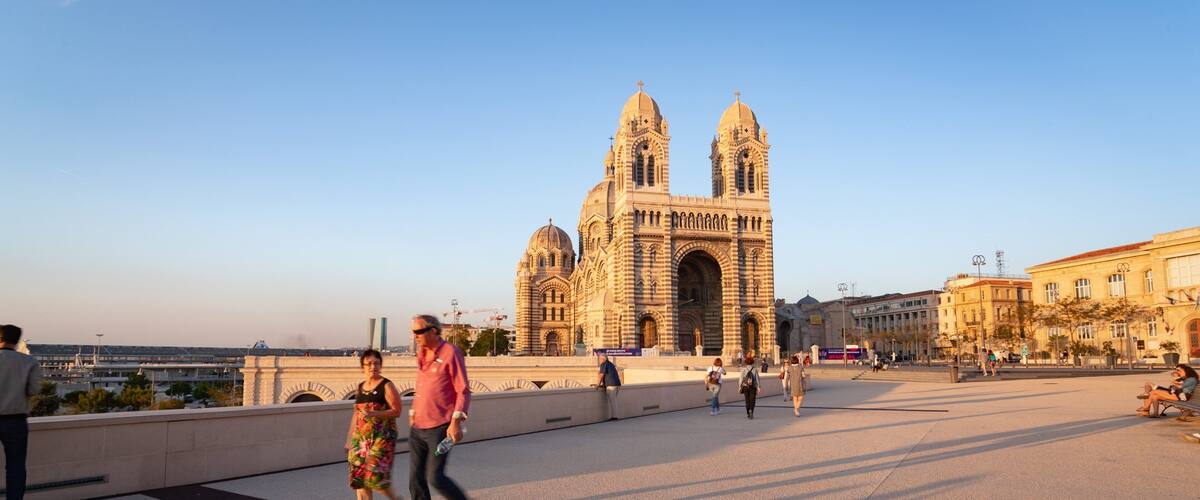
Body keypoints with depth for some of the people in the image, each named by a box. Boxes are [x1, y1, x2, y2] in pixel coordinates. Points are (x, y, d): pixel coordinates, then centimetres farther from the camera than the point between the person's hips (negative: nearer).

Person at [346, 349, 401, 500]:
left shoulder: (387, 386, -5)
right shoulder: (360, 387, 12)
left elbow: (396, 411, -11)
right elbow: (356, 414, 18)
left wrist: (374, 414, -24)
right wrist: (350, 439, 18)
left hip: (382, 437, -6)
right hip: (361, 438, 6)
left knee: (375, 477, -10)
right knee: (358, 478, 2)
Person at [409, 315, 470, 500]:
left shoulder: (450, 353, -11)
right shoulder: (422, 354, 11)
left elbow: (463, 391, -13)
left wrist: (456, 422, -21)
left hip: (440, 427, -7)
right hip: (418, 427, 7)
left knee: (435, 477, -7)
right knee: (416, 478, 6)